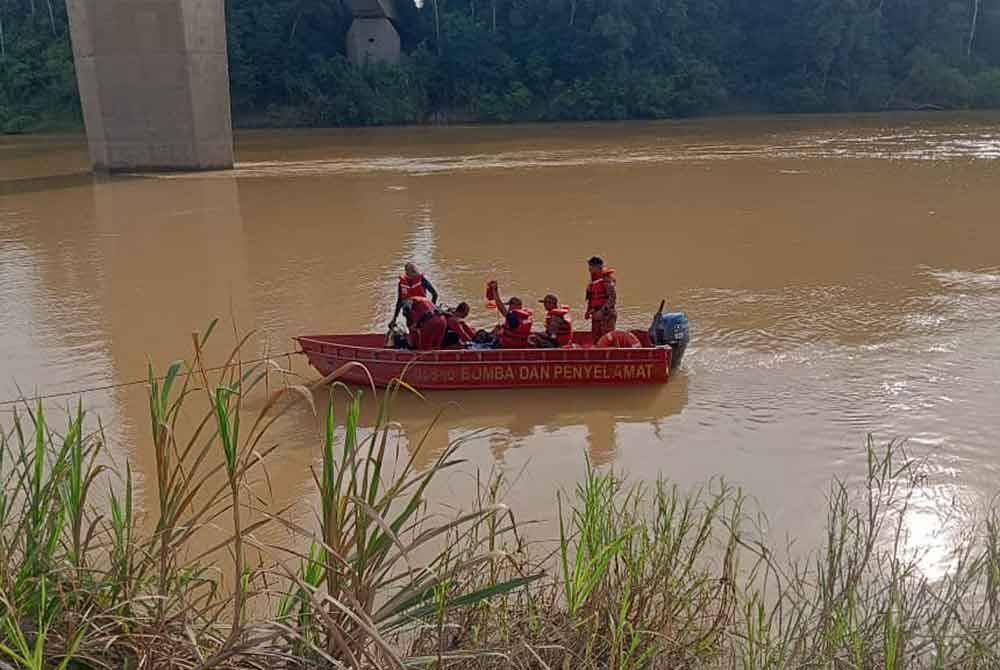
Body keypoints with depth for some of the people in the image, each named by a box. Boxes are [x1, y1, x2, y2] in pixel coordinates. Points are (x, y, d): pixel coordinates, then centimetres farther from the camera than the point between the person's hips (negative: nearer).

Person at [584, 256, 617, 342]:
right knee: (595, 341, 10)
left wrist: (602, 311, -24)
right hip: (596, 315, 8)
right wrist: (588, 311, 11)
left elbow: (613, 297, -19)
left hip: (607, 315, -8)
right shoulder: (593, 280, 13)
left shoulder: (606, 279, -12)